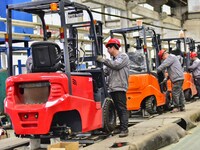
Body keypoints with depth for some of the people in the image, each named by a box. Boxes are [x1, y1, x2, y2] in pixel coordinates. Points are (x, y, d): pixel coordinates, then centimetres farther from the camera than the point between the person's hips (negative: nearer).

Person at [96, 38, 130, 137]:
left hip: (120, 87, -8)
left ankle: (124, 129, -12)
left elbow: (116, 65, -16)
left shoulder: (123, 56, 0)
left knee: (122, 109, -10)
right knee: (118, 109, 11)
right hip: (112, 88, 8)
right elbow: (106, 71, 17)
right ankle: (122, 127, 18)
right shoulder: (112, 59, 22)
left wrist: (103, 60, -12)